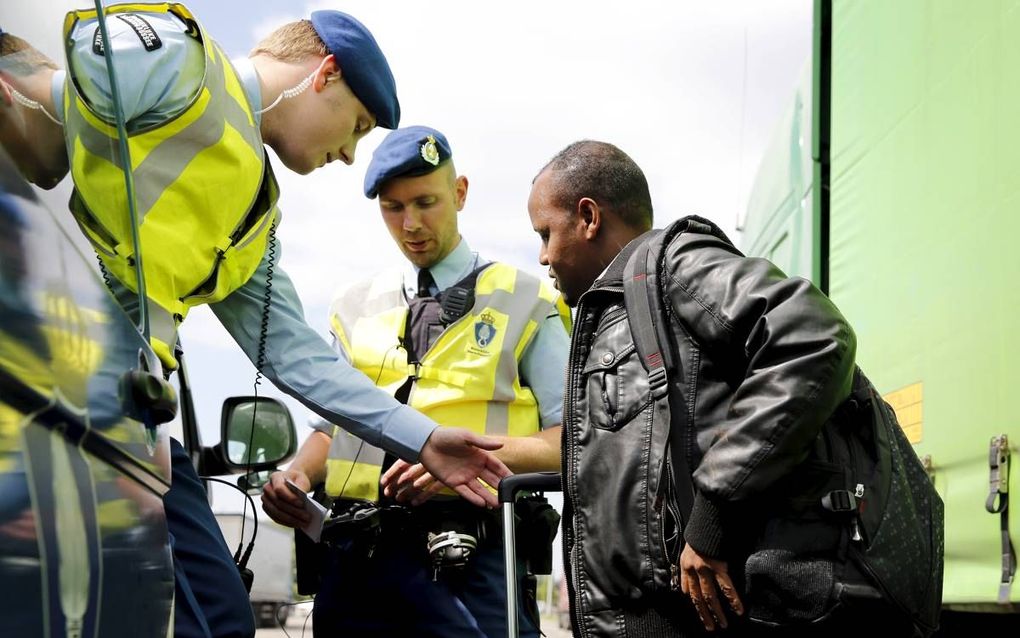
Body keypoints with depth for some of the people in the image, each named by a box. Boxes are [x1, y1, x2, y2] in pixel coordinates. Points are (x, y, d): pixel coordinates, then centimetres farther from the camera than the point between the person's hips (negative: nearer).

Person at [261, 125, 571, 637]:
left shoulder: (524, 303, 6)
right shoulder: (353, 309, 18)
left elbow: (572, 440, 0)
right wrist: (296, 474, 1)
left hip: (470, 560, -3)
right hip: (357, 557, 4)